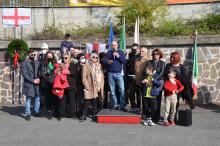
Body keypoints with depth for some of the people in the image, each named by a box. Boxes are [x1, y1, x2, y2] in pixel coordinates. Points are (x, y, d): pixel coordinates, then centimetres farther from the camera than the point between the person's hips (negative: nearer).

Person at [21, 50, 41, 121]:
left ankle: (37, 112, 21)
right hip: (28, 84, -4)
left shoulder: (37, 62, 11)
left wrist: (38, 79, -8)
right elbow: (25, 74, -8)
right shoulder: (24, 63, -1)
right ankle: (28, 114, 7)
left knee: (37, 99, 9)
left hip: (37, 83, 4)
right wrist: (33, 80, -13)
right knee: (28, 100, 0)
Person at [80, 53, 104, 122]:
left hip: (99, 88, 5)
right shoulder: (86, 66, 2)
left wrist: (102, 85, 7)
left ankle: (95, 115, 14)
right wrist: (87, 86, -10)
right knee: (87, 102, -5)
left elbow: (102, 76, 17)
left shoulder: (100, 66, 16)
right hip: (90, 88, -5)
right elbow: (84, 77, -3)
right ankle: (84, 116, 2)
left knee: (99, 102, 3)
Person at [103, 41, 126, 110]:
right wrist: (108, 62, -19)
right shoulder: (109, 53, 10)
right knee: (112, 91, 4)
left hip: (119, 73, -1)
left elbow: (124, 62, -1)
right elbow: (104, 62, 3)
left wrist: (118, 56, -12)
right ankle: (115, 105, 12)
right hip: (110, 74, 1)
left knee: (122, 90, -11)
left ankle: (122, 105, -5)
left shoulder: (121, 52, 8)